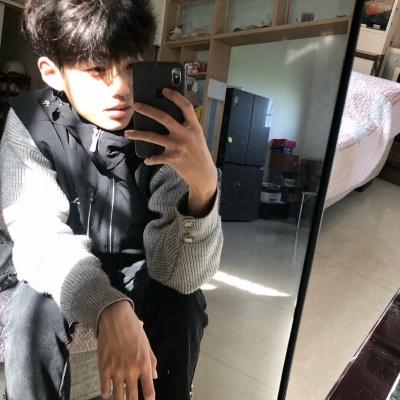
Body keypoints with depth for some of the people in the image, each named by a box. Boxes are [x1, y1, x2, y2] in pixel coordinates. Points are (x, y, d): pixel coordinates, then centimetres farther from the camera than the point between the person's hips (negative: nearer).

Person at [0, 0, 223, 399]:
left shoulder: (167, 133, -21)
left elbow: (179, 273, -27)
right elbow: (39, 237, -25)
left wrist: (204, 184, -46)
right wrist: (109, 309, -44)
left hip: (141, 268, 0)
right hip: (63, 269, 1)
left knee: (182, 305, -27)